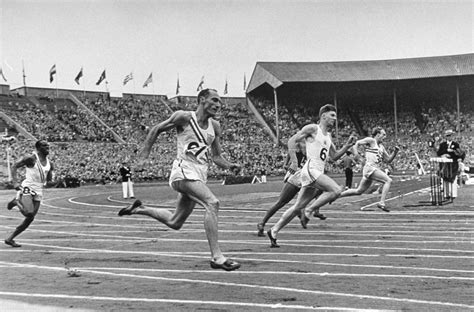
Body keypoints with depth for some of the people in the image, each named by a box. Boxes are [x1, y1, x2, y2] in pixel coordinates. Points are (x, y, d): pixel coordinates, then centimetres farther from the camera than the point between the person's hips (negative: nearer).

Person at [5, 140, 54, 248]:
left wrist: (49, 183, -5)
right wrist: (15, 182, -16)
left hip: (38, 192, 7)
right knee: (29, 213, -26)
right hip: (27, 189, -7)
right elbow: (14, 166, -5)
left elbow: (49, 181, 20)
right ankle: (17, 201, 6)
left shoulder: (49, 164, 12)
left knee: (30, 218, 3)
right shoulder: (31, 158, -7)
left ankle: (10, 239, 15)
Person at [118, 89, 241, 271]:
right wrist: (145, 151, 7)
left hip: (200, 176, 7)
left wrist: (229, 166, -4)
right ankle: (217, 257, -25)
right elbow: (157, 129, 7)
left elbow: (216, 156, 15)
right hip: (184, 171, -7)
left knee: (174, 223, 14)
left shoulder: (215, 126, 11)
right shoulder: (184, 117, -5)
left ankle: (140, 209, 37)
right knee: (212, 203, -26)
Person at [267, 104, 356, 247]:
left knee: (298, 207, 7)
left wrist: (347, 146, 12)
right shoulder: (312, 128, -3)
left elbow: (334, 156, 25)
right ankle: (308, 211, -11)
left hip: (318, 173, 8)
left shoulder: (328, 135, 22)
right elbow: (292, 141, -4)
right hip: (311, 170, -8)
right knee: (336, 190, -22)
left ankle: (274, 231, 13)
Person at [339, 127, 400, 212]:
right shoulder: (371, 140, -1)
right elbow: (357, 143, -1)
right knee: (388, 180, -18)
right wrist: (355, 152, -18)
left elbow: (388, 160, 20)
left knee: (358, 191, 13)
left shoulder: (381, 147, 20)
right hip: (370, 167, -9)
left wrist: (395, 152, 6)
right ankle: (382, 203, -21)